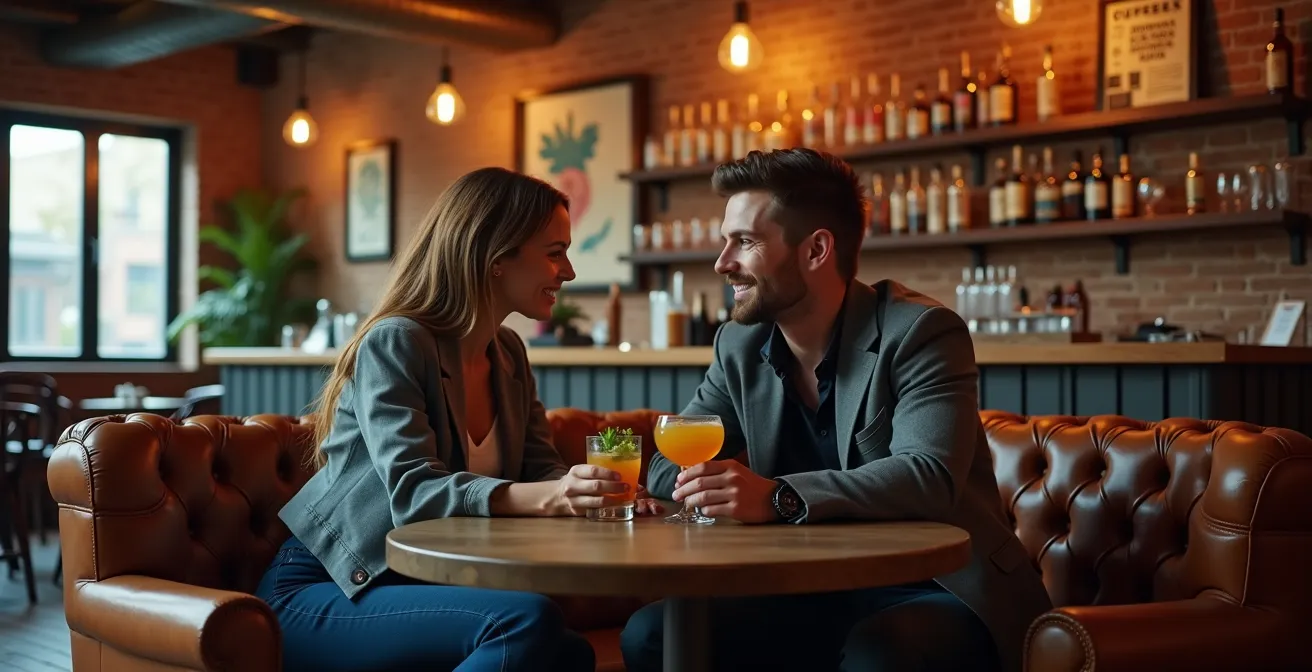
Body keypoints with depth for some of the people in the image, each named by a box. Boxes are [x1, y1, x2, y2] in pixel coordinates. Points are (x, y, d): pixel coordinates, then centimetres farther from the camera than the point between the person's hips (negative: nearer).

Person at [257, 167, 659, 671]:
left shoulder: (508, 355, 10)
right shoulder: (396, 344, -15)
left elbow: (542, 470, 6)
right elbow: (412, 490, -25)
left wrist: (590, 488, -18)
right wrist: (542, 497, -40)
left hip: (420, 583, 7)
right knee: (528, 621, -30)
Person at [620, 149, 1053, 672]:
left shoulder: (921, 332, -13)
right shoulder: (739, 345, 6)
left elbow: (929, 476, -27)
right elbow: (673, 462, 10)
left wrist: (779, 498, -41)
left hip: (939, 590, -5)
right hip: (813, 592, 5)